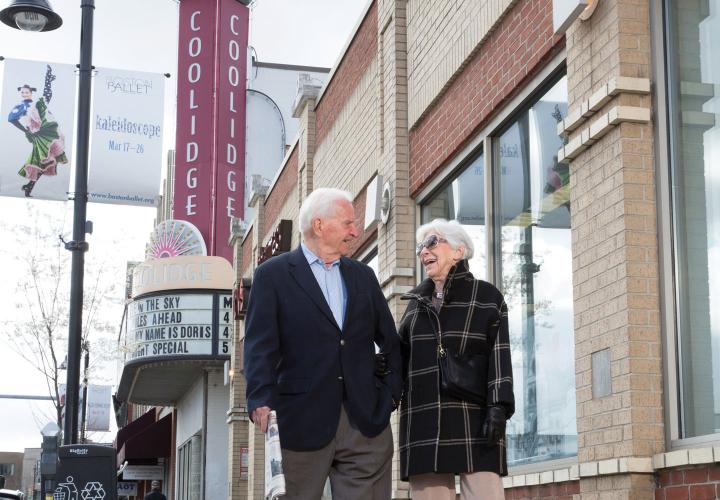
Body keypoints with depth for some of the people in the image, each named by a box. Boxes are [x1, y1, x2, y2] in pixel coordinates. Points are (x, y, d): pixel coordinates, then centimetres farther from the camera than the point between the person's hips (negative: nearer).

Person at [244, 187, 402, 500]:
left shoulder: (362, 275, 17)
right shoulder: (273, 275, 2)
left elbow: (390, 342, 21)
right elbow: (260, 345, -8)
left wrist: (391, 392, 10)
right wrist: (261, 403, -19)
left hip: (366, 420, 4)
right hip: (303, 423, -4)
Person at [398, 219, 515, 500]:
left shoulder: (487, 297, 8)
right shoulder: (416, 301, 20)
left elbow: (499, 356, -1)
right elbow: (402, 354, 20)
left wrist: (498, 407, -14)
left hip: (474, 421, -4)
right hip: (424, 423, 4)